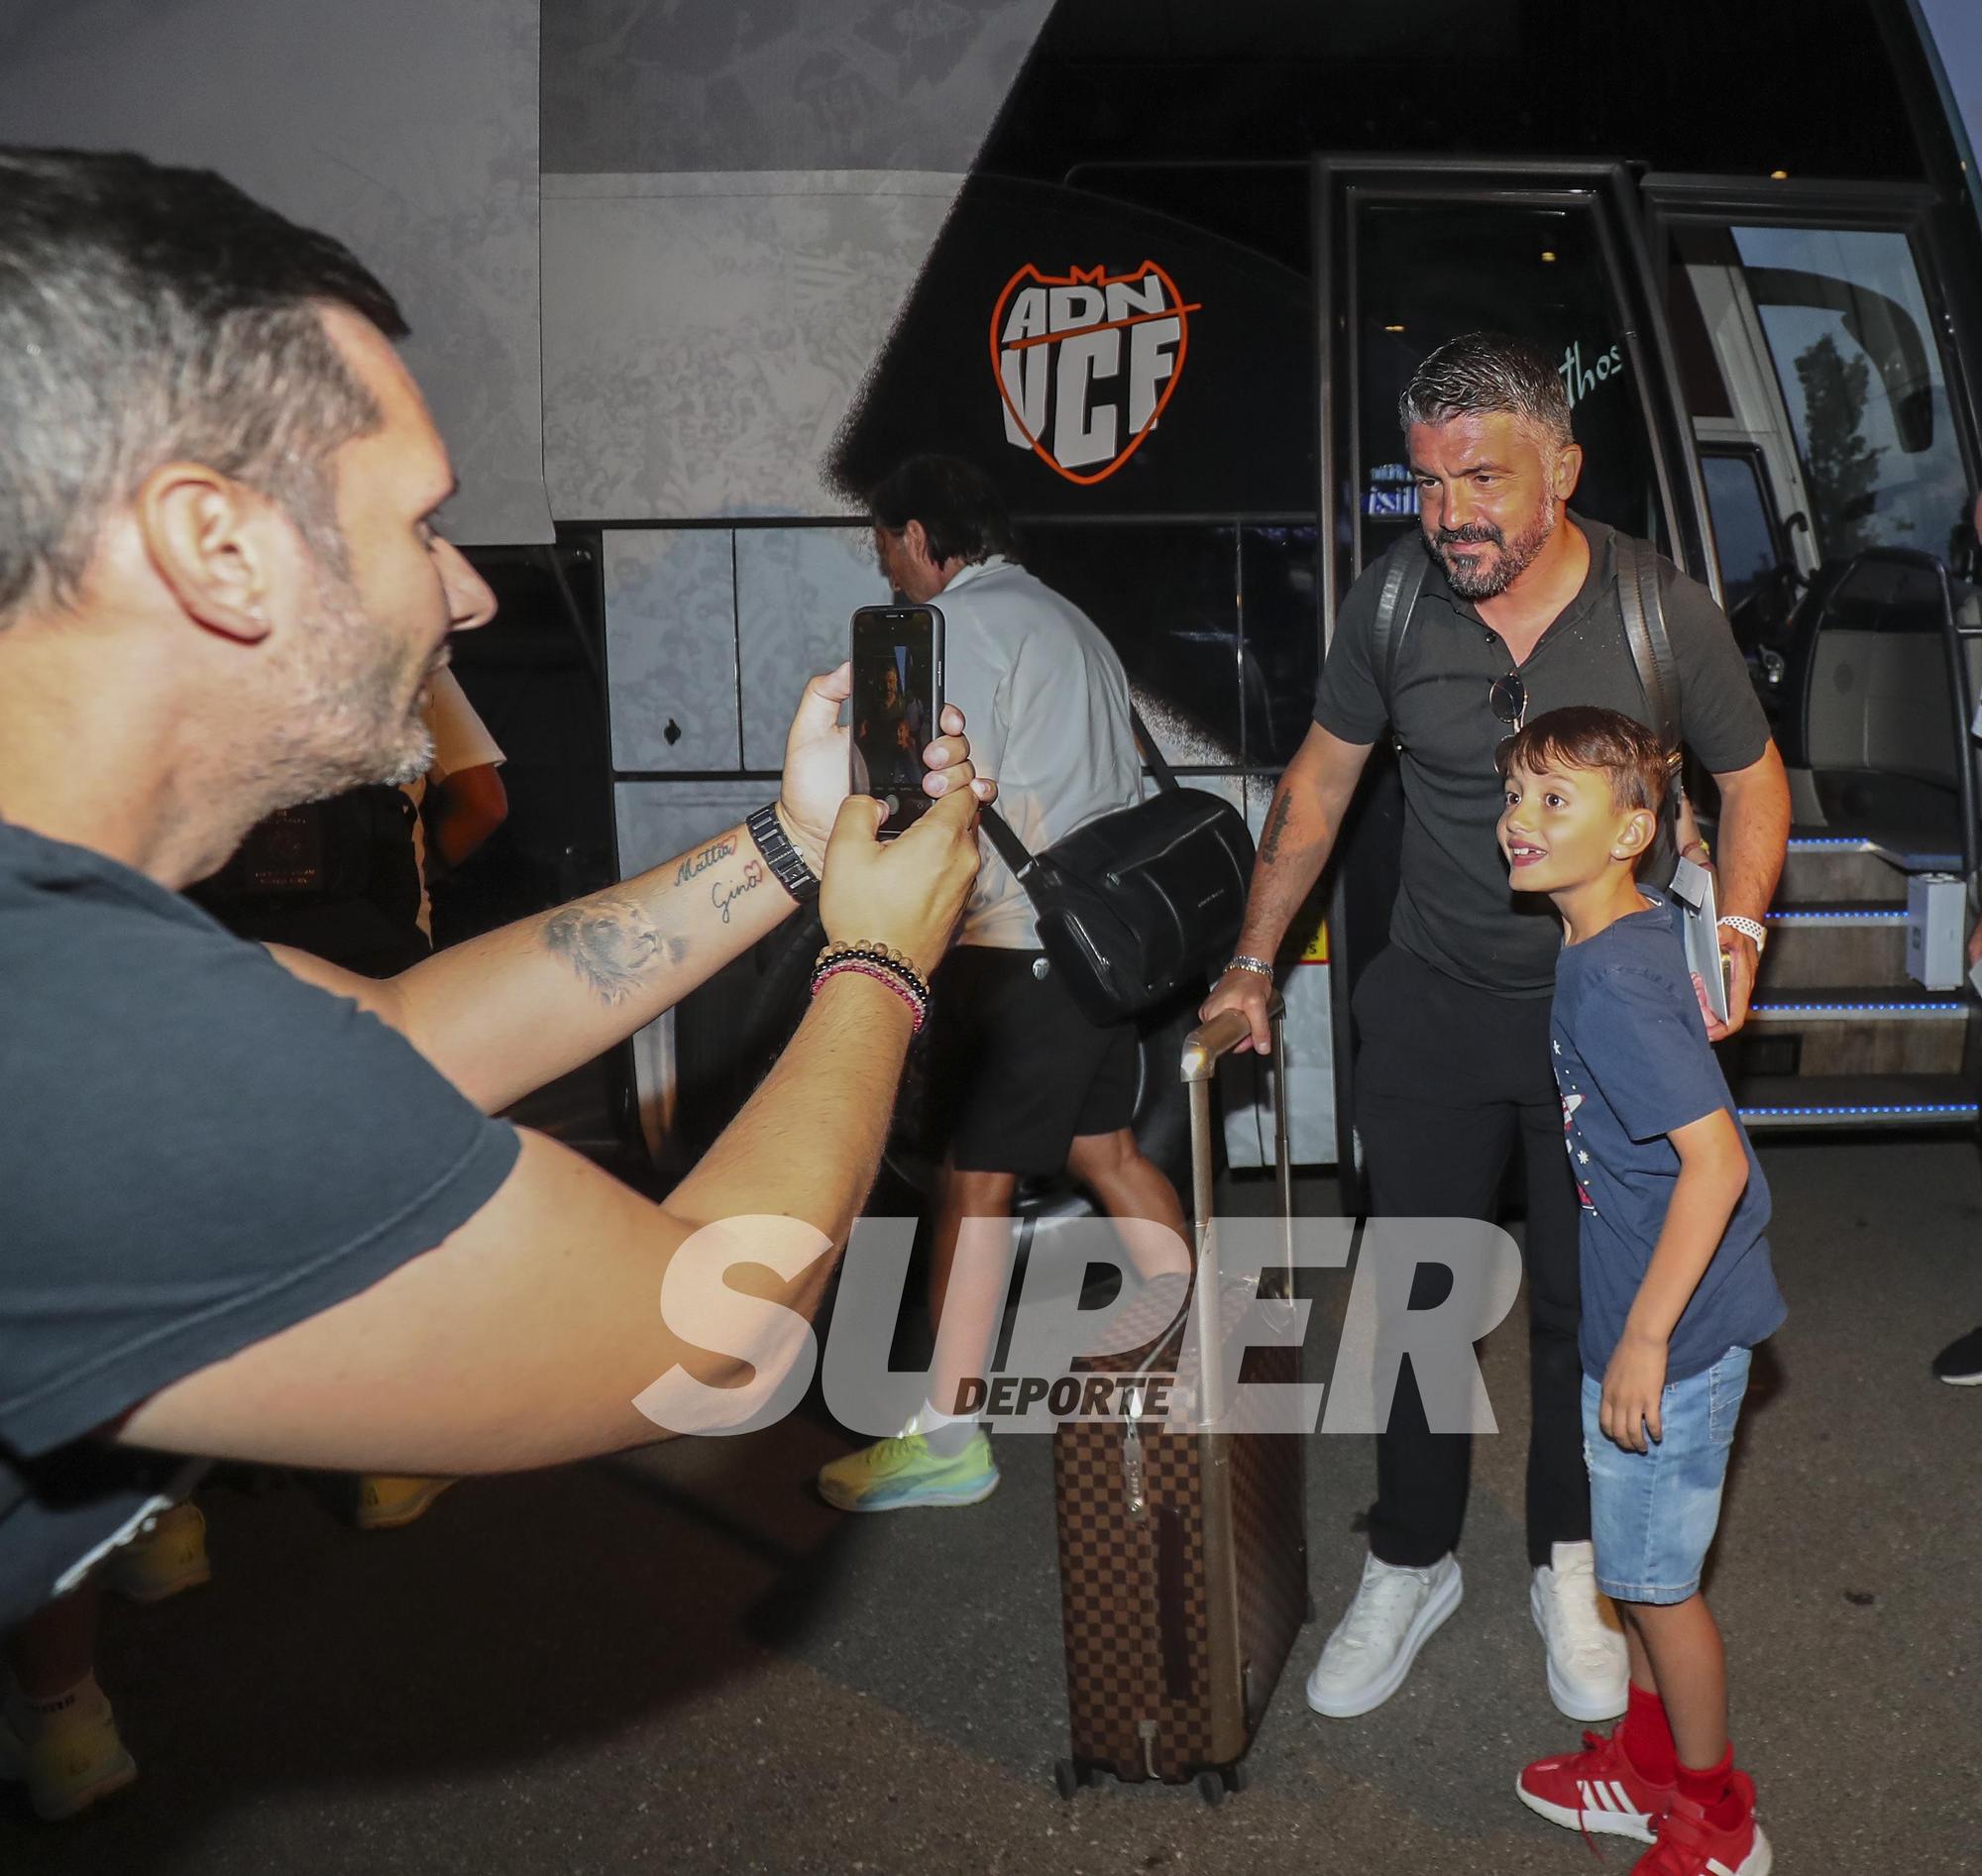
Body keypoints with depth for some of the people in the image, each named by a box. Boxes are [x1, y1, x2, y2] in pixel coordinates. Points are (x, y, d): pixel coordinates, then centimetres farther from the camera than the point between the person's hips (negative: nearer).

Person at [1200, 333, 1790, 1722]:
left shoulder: (1667, 613, -14)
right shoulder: (1392, 601, -10)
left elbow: (1751, 776, 3)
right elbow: (1321, 781, 3)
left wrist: (1737, 932, -10)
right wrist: (1254, 961, 2)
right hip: (1434, 1005, 1)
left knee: (1585, 1301, 12)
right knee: (1415, 1296, 9)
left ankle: (1568, 1565, 36)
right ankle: (1411, 1566, 31)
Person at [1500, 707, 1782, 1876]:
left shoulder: (1610, 981, -27)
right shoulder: (1651, 926, 2)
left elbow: (1715, 1159, -30)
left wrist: (1643, 1338, -24)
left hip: (1672, 1328, -9)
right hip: (1639, 1308, 9)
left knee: (1653, 1577, 9)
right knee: (1637, 1563, 23)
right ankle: (1652, 1764, 43)